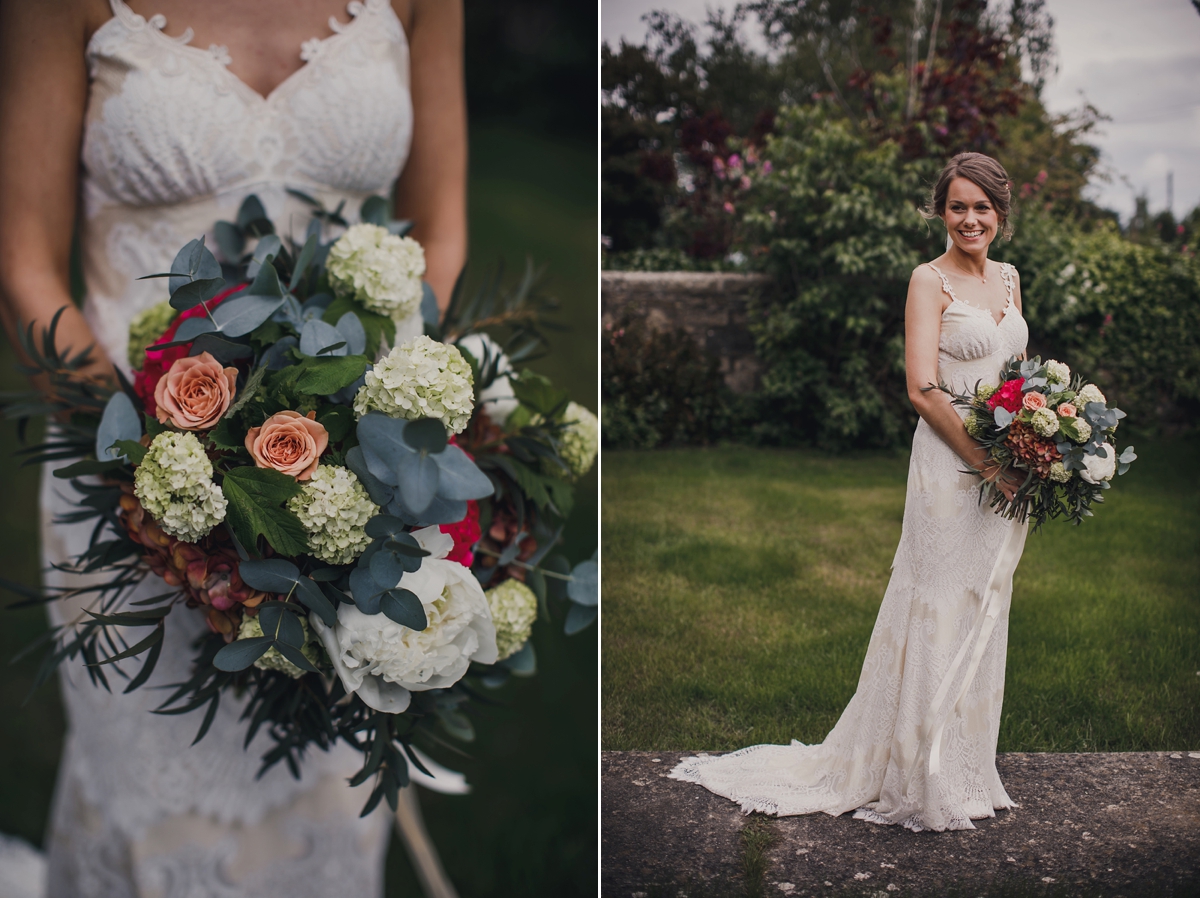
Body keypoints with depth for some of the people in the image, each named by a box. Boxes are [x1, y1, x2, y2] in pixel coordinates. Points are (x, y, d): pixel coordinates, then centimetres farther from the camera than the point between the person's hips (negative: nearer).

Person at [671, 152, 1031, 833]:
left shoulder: (1009, 278, 14)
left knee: (984, 616, 13)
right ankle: (927, 783, 10)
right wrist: (988, 464, -18)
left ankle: (968, 771, 26)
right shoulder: (930, 281, -8)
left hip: (1006, 471, 7)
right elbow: (923, 389, -16)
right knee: (942, 613, -2)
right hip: (951, 464, -7)